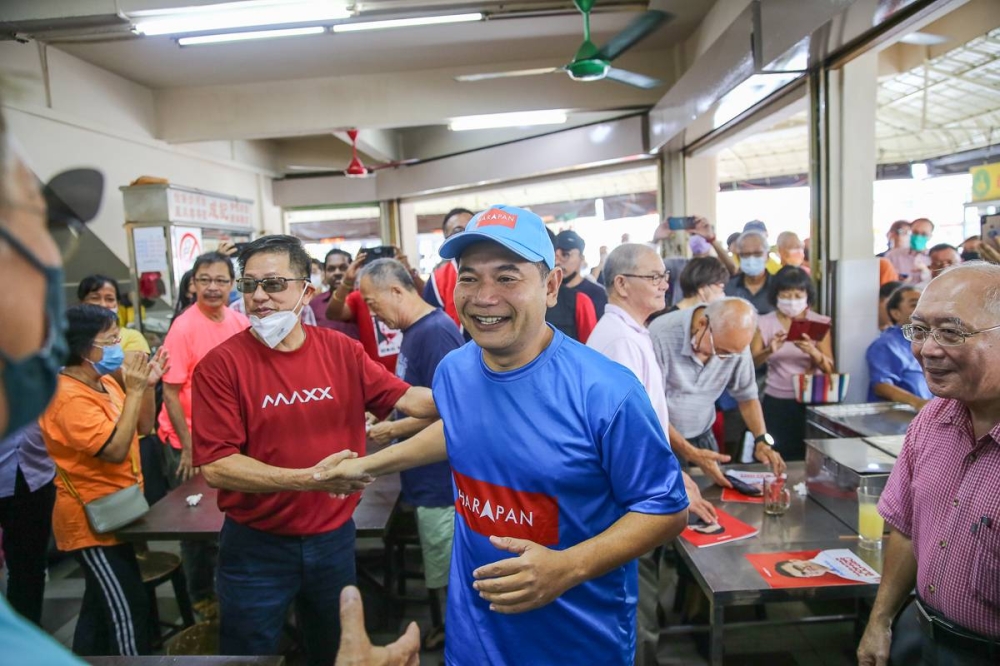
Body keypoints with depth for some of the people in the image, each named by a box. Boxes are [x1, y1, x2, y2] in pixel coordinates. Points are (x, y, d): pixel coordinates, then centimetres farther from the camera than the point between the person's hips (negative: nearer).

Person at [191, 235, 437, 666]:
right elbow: (215, 466, -20)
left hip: (334, 538, 3)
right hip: (256, 546, -3)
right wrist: (310, 478, -29)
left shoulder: (340, 350, -5)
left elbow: (408, 399, -5)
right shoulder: (221, 364, -16)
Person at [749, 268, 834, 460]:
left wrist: (812, 351, -24)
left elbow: (829, 368, -5)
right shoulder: (764, 323, 1)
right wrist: (770, 350, -26)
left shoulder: (819, 322, 2)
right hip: (776, 402, 0)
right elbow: (751, 363, -7)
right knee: (779, 459, -1)